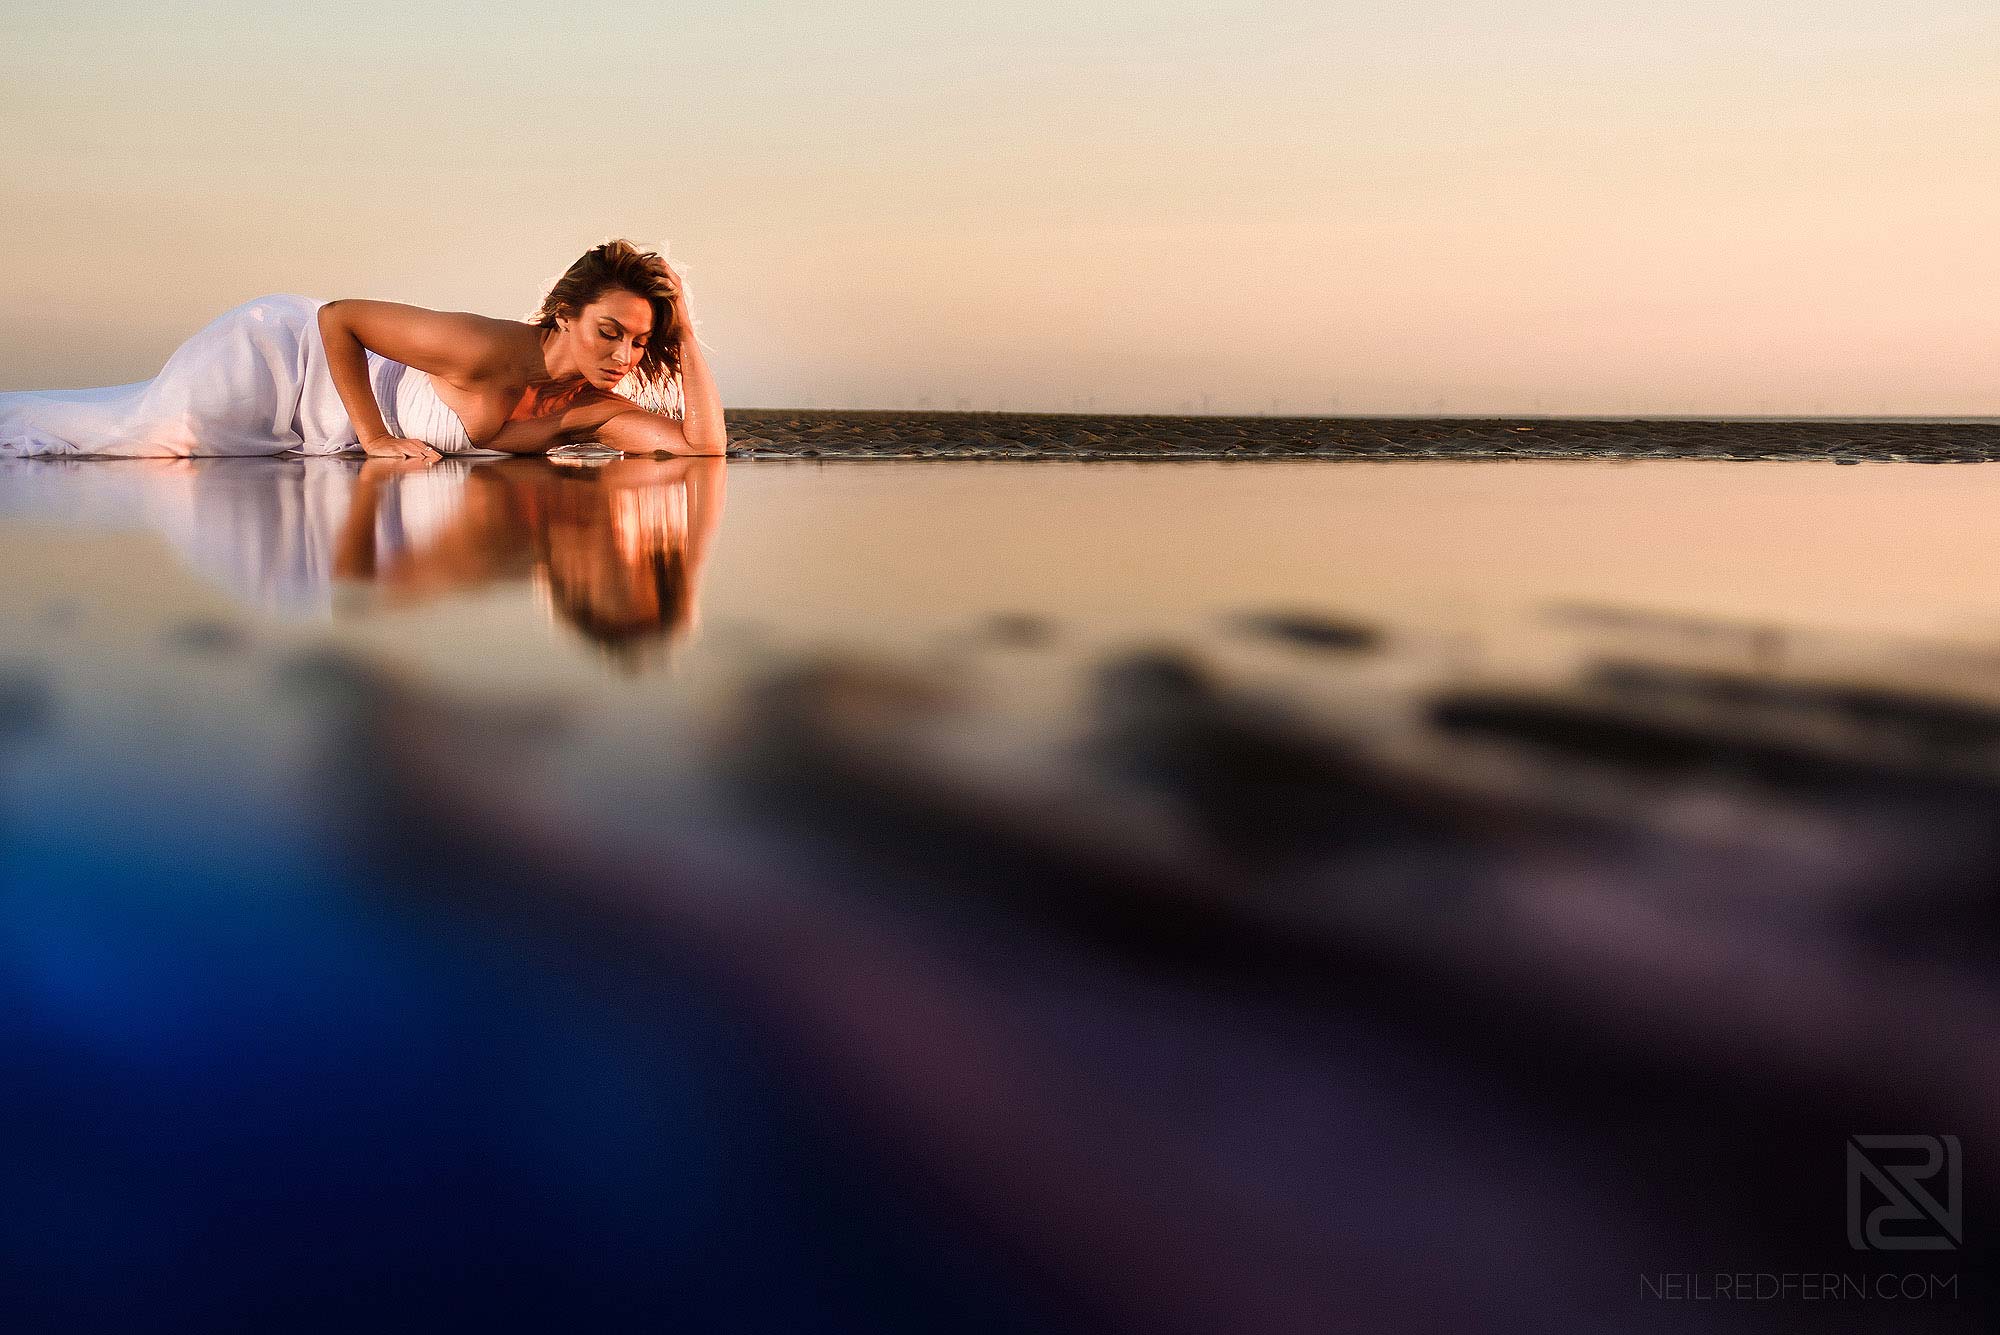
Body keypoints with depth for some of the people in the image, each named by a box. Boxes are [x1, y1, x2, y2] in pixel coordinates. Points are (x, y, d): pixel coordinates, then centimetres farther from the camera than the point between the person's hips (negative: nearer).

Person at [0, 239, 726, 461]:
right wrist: (376, 439, -28)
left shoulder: (594, 406, -14)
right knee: (114, 436, 1)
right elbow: (339, 319, -27)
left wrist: (685, 335, -25)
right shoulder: (488, 349, -35)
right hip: (277, 353, -6)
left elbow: (704, 444, -21)